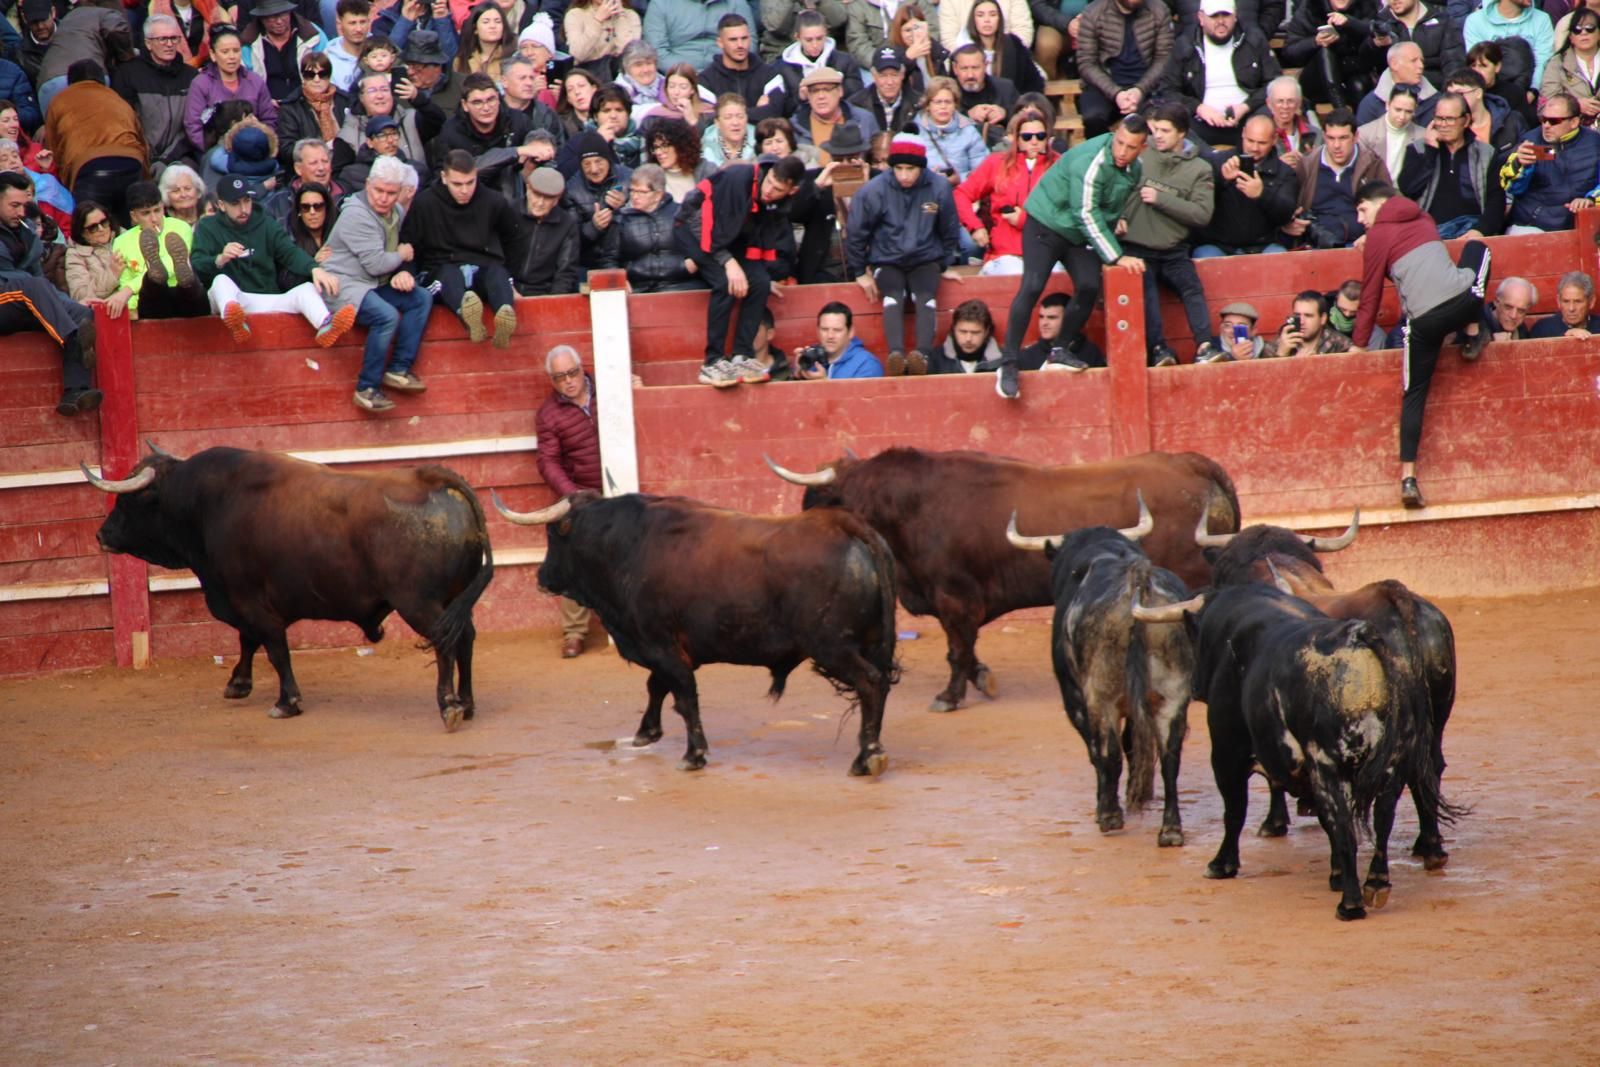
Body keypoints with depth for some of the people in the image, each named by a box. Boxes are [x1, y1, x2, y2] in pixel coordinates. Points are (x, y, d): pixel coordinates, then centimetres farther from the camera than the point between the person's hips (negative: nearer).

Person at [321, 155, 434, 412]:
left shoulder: (396, 212, 11)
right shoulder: (357, 215, -18)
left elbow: (403, 253, 17)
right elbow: (376, 264, -23)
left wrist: (402, 273, -7)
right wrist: (402, 256, -3)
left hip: (375, 285, 9)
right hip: (344, 285, -9)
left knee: (422, 298, -6)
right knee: (387, 315, -31)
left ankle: (399, 369, -4)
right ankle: (367, 389, -21)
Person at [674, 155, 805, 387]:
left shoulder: (782, 203, -10)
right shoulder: (738, 178, -30)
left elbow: (767, 238, 1)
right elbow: (711, 225, -29)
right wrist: (729, 262, -31)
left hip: (735, 239, 6)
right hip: (697, 230, -6)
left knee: (761, 283, -16)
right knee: (726, 283, -27)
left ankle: (741, 358, -11)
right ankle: (712, 363, -22)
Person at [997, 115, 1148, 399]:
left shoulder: (1135, 170, -2)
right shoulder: (1090, 162, -28)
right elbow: (1087, 215, -28)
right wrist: (1117, 257, -27)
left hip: (1081, 235, 7)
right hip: (1047, 223, -7)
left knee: (1089, 287, -8)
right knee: (1031, 288, -18)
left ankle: (1065, 351, 10)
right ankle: (1008, 363, -17)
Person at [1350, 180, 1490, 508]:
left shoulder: (1377, 237, 8)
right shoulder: (1422, 219, 23)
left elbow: (1370, 296, 9)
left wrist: (1358, 344, 17)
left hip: (1424, 320, -3)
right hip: (1464, 299, 3)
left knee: (1414, 395, 10)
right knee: (1477, 248, 33)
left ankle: (1408, 477, 0)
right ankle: (1473, 333, 22)